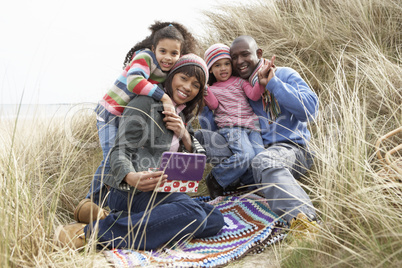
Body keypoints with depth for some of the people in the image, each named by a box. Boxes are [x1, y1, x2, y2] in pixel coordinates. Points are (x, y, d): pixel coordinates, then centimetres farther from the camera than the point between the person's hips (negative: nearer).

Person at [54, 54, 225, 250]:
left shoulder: (182, 117, 23)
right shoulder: (145, 104, -1)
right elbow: (120, 150, -10)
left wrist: (184, 135, -2)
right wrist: (131, 178, -33)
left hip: (159, 192, 8)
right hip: (130, 191, -8)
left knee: (215, 220, -13)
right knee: (193, 214, -32)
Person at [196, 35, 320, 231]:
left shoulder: (284, 75, 5)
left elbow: (310, 110, -12)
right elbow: (211, 127, 13)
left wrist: (273, 83, -13)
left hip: (289, 147, -5)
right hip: (249, 152, 5)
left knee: (264, 161, -42)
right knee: (198, 136, -7)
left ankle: (302, 218, -60)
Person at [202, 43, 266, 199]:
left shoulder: (239, 81, 21)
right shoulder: (211, 89, 18)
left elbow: (253, 95, 6)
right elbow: (214, 105, -1)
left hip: (251, 126, 4)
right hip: (230, 127, -4)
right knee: (245, 155, -29)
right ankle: (214, 180, -11)